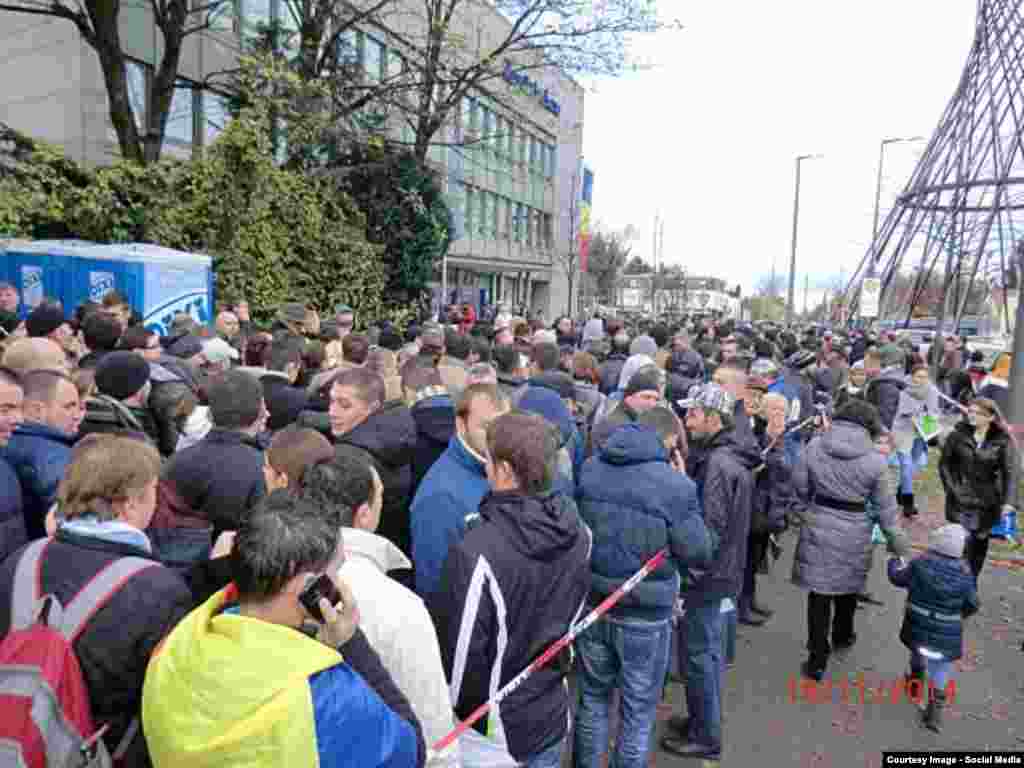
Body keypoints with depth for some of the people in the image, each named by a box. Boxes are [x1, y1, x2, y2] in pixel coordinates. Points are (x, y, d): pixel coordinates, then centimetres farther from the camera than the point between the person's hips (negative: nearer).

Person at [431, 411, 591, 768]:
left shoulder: (479, 552, -31)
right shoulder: (579, 534, -10)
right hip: (554, 716, 5)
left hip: (496, 729, -5)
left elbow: (460, 650, -22)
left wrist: (448, 719, -4)